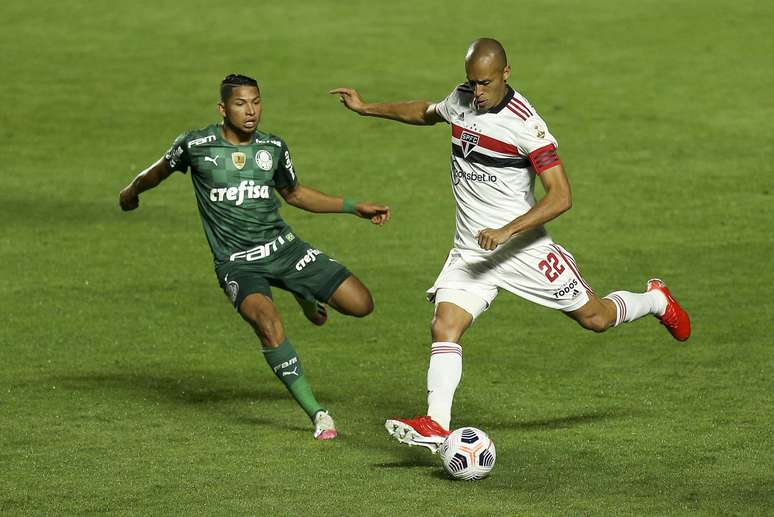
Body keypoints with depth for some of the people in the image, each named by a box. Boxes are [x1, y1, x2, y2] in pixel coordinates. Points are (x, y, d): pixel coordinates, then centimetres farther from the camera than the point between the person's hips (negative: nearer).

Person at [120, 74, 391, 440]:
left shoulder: (273, 147, 4)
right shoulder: (196, 145, -7)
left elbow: (294, 193, 21)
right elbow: (159, 171, 14)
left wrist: (355, 207, 17)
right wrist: (132, 191, 32)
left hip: (283, 246, 4)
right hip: (237, 263, -4)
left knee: (361, 305, -6)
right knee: (268, 323, -34)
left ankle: (307, 295, 30)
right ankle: (316, 413, -24)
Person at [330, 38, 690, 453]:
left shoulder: (525, 124, -20)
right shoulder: (460, 100, 1)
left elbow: (560, 197, -24)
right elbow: (426, 113, 27)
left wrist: (507, 231, -31)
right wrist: (368, 108, 24)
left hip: (523, 248, -5)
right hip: (470, 251, 5)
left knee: (595, 317, 8)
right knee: (444, 328, -16)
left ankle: (656, 301, 38)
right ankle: (435, 426, -23)